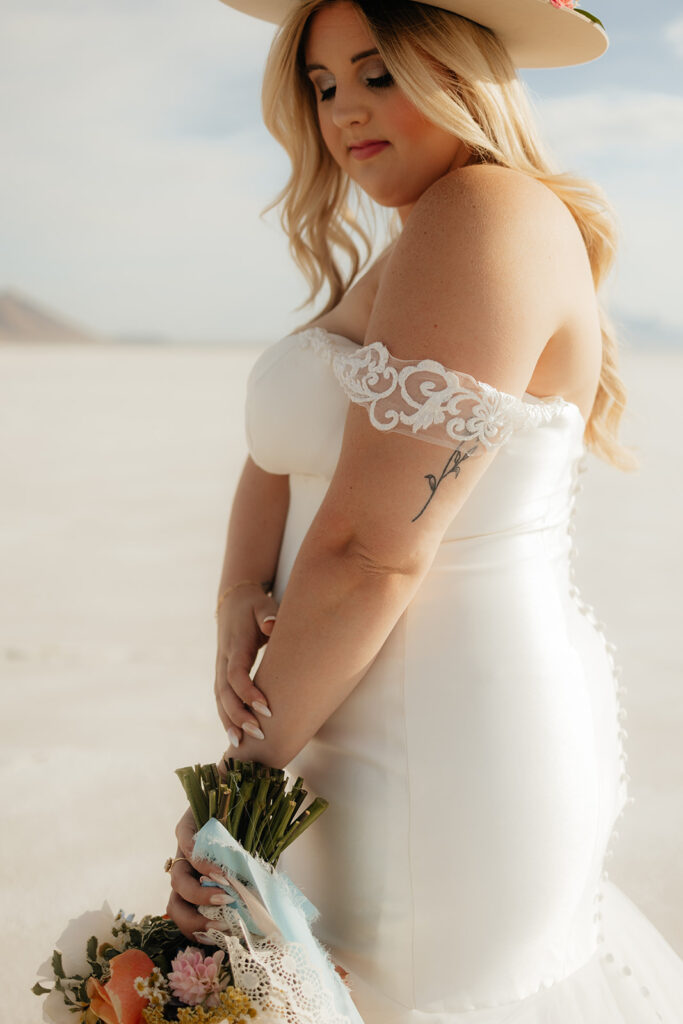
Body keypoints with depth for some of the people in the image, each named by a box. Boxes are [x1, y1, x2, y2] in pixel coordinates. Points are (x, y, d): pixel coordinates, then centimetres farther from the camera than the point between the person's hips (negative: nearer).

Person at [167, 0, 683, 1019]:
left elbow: (372, 547, -23)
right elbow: (281, 461, 9)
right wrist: (241, 604, -11)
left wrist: (244, 773, -16)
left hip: (444, 759, -10)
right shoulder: (396, 261, 14)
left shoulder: (492, 218, -19)